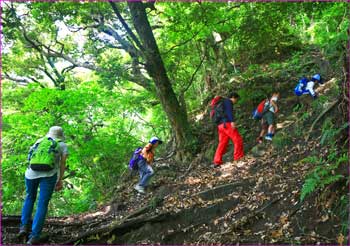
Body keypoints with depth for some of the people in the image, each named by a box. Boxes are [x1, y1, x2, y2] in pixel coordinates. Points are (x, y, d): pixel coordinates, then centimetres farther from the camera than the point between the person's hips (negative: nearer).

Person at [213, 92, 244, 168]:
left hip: (220, 125, 9)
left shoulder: (222, 103, 31)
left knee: (222, 143, 6)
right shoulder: (228, 101, 2)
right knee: (238, 140, -4)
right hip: (227, 123, -9)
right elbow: (229, 111, -16)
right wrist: (232, 121, -27)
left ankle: (217, 161, 1)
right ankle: (238, 158, -4)